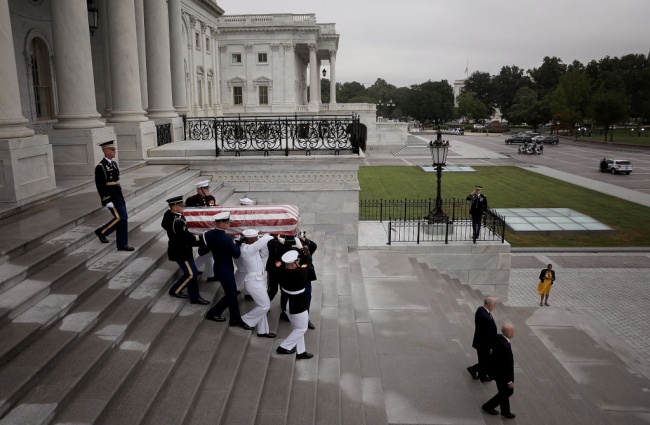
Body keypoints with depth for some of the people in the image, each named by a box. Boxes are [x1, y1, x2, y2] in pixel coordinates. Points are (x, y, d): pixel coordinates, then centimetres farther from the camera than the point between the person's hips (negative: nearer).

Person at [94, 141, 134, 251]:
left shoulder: (114, 164, 13)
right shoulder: (100, 167, -13)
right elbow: (100, 186, -16)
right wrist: (107, 201, -20)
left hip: (118, 196, 9)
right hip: (110, 198, -9)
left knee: (123, 219, 6)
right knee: (121, 218, -11)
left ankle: (122, 245, 13)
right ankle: (102, 232, 12)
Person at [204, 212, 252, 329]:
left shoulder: (208, 234, -6)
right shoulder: (228, 238, -26)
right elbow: (237, 254, -17)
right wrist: (235, 243, -3)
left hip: (218, 268, 8)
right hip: (225, 271, -8)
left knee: (232, 293, 17)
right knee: (231, 295, 10)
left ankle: (235, 319, 25)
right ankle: (213, 313, 21)